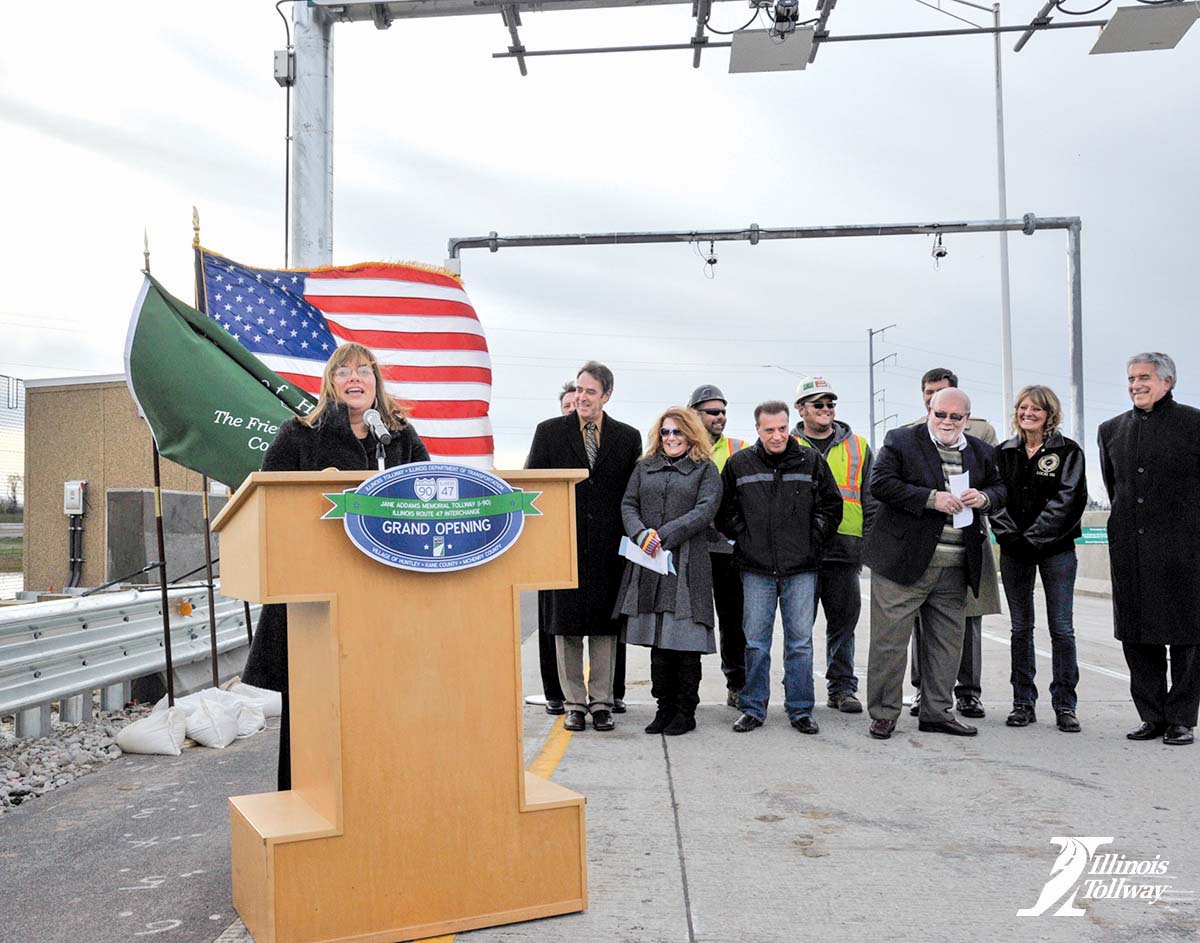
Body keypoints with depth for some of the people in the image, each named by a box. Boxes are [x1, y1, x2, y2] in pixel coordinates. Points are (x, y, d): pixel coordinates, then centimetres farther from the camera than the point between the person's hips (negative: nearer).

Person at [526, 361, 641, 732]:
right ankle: (574, 703, 16)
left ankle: (602, 702, 16)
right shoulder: (549, 432, 4)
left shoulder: (628, 437, 6)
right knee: (566, 628, 5)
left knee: (605, 628, 6)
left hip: (608, 549, 0)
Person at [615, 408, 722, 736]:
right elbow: (628, 504, 10)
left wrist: (664, 535, -14)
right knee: (657, 641, 6)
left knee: (685, 641, -2)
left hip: (687, 563, -3)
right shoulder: (645, 467, 18)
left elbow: (705, 511, -6)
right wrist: (640, 533, -11)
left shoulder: (705, 470, 6)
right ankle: (665, 707, 17)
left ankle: (686, 712, 9)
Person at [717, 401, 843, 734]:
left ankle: (800, 710, 16)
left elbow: (831, 505, 9)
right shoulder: (739, 464, 3)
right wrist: (743, 539, 4)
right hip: (756, 569, 0)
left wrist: (812, 542, 3)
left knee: (800, 642, 5)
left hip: (801, 569, 0)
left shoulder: (811, 461, 3)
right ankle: (753, 709, 16)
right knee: (756, 642, 5)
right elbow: (724, 509, 12)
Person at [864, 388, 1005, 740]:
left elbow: (1000, 489, 21)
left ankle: (937, 712, 23)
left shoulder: (981, 452, 14)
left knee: (946, 642, 11)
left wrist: (984, 497, -3)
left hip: (955, 569, 5)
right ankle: (883, 713, 9)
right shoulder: (901, 441, -2)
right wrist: (931, 498, -17)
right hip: (903, 561, -5)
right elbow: (880, 483, -12)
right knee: (890, 640, -2)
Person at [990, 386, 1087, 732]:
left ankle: (1064, 704, 7)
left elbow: (1067, 500, -9)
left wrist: (1033, 538, -14)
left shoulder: (1067, 451, -1)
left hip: (1056, 550, -3)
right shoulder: (1005, 452, 10)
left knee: (1062, 629, -2)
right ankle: (1023, 703, 15)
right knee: (1021, 629, 8)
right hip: (1014, 551, 3)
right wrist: (1008, 534, -10)